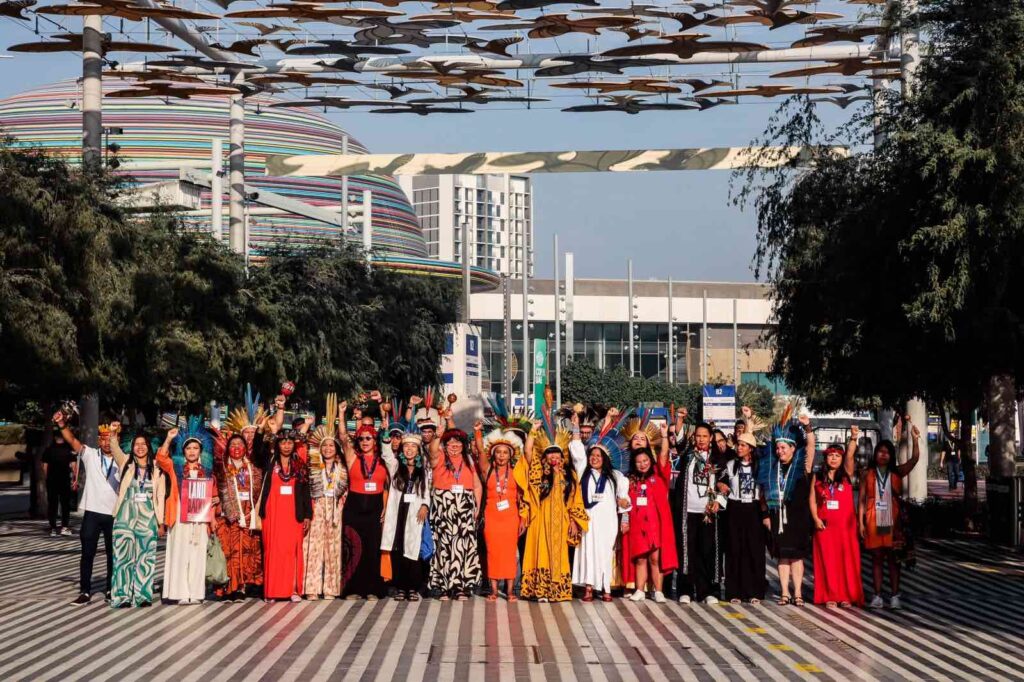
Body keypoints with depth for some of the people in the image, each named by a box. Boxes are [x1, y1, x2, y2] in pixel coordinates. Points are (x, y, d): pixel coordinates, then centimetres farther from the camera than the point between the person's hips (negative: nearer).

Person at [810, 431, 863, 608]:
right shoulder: (817, 477, 8)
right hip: (825, 525, 1)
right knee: (828, 560, 2)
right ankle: (830, 596, 6)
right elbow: (812, 500, 7)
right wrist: (816, 518, -7)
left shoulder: (846, 474, 5)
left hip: (845, 525, -1)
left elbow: (850, 456, -11)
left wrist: (853, 438, -27)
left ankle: (847, 596, 4)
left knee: (847, 560, -1)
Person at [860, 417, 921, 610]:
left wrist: (915, 439, -22)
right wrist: (861, 522, -3)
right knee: (876, 558, 4)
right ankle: (877, 596, 7)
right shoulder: (868, 474, 5)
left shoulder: (897, 472, 5)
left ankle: (894, 596, 6)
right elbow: (862, 500, 4)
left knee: (893, 558, 3)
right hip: (874, 521, 0)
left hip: (892, 521, 0)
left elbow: (915, 459, -9)